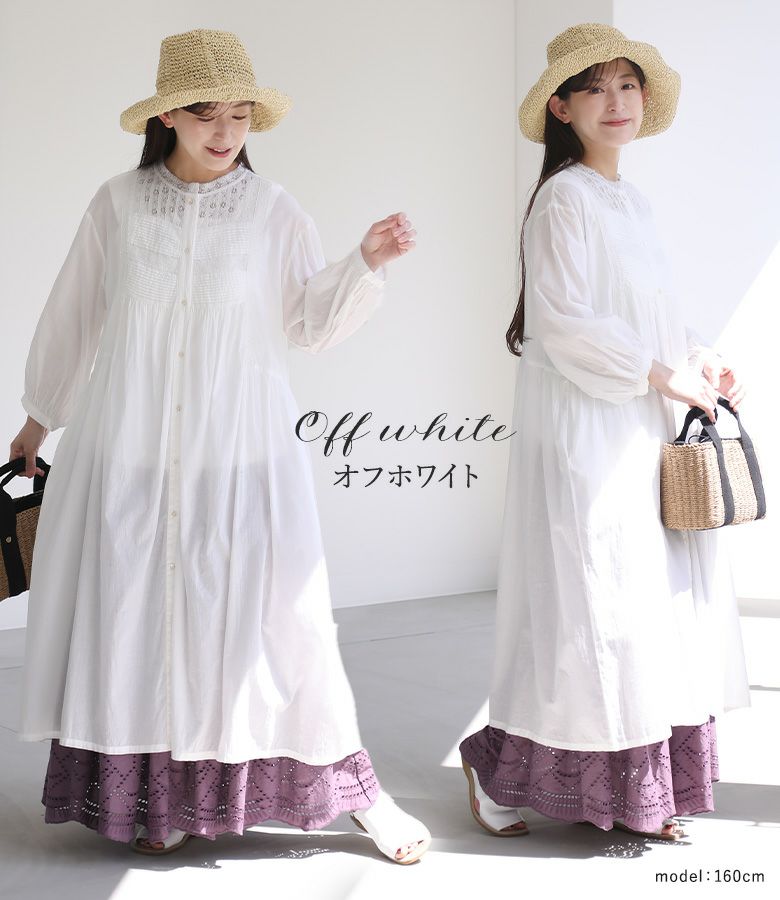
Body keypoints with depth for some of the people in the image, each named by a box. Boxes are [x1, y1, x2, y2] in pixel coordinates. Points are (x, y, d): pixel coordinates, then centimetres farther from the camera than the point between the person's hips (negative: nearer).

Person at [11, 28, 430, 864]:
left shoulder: (273, 209, 3)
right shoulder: (117, 204, 4)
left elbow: (311, 322, 4)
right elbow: (72, 320, 13)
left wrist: (366, 261, -11)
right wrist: (40, 418, 21)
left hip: (238, 448, -1)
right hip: (129, 449, 1)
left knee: (268, 614, -2)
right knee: (136, 611, 3)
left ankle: (358, 791, 8)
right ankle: (153, 796, 17)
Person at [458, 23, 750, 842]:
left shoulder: (631, 202, 17)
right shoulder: (566, 198, -9)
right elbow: (562, 320, -17)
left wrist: (700, 359, 5)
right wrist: (661, 374, -14)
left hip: (645, 436, 9)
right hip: (586, 436, -9)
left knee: (655, 610, 9)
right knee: (591, 610, -5)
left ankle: (631, 794, 18)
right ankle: (498, 762, 13)